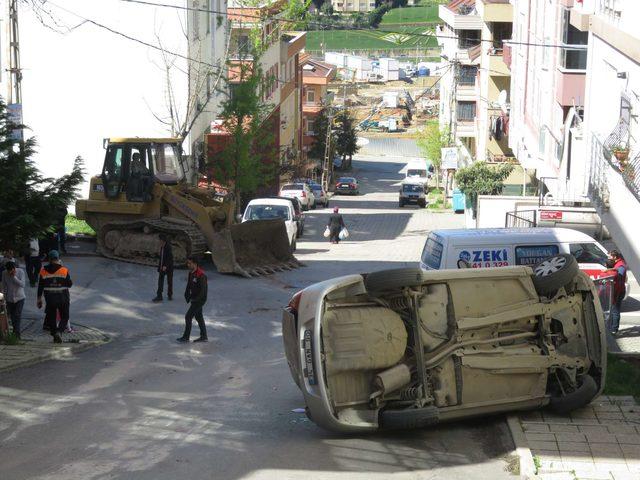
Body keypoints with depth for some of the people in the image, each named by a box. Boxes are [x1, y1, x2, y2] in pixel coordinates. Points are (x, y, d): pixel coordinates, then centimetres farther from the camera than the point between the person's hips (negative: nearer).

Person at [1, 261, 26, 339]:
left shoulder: (20, 272, -11)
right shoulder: (4, 273, -5)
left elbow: (22, 284, -18)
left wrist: (14, 277, -24)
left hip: (19, 297, -3)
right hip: (9, 298, 3)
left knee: (17, 315, -13)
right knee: (12, 316, 9)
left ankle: (17, 333, -13)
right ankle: (15, 331, 22)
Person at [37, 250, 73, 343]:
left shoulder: (43, 271, -2)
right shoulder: (64, 270, -10)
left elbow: (40, 286, 2)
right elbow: (69, 284, -5)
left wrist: (39, 299, 9)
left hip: (50, 298, 2)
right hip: (63, 297, -2)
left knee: (51, 317, 15)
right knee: (64, 317, 9)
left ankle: (55, 336, 15)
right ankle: (58, 331, -14)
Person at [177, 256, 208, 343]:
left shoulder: (201, 275, -24)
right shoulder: (191, 273, 4)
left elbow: (203, 290, -25)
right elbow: (189, 285, 15)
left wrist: (194, 299, -20)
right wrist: (187, 296, 3)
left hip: (200, 300, -9)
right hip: (194, 299, 9)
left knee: (188, 317, -6)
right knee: (199, 317, 16)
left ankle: (186, 337, 4)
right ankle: (204, 337, 25)